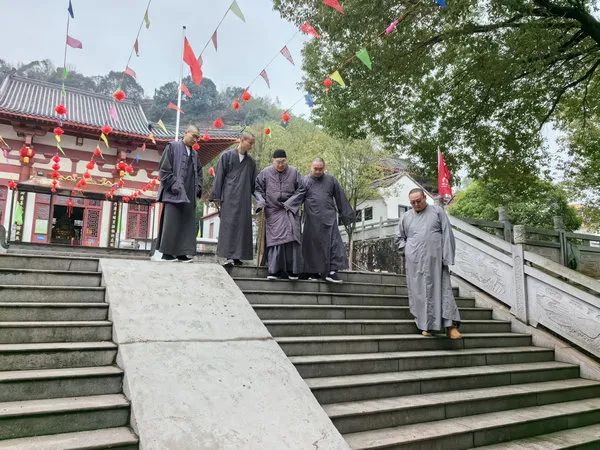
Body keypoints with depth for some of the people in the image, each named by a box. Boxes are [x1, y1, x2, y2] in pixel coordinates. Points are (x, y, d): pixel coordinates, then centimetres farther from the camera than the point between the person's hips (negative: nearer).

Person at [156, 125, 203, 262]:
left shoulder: (194, 154, 20)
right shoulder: (173, 146, 1)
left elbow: (199, 172, 24)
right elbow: (164, 168, -6)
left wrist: (197, 187, 8)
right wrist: (173, 184, -14)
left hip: (189, 195, 7)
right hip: (174, 193, -6)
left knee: (187, 224, 4)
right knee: (171, 223, -7)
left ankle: (181, 253, 8)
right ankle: (166, 253, -1)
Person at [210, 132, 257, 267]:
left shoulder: (251, 162, 15)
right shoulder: (227, 156, 5)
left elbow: (253, 182, 17)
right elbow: (219, 176, 2)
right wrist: (216, 197, -4)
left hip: (244, 199, 4)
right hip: (229, 197, -4)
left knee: (243, 225, 0)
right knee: (229, 225, -9)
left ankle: (237, 256, 5)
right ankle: (229, 256, -11)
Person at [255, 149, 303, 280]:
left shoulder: (294, 172, 5)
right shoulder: (265, 173, 4)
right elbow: (258, 189, 9)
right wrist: (261, 201, -8)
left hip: (290, 211, 0)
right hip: (273, 212, 0)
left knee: (291, 237, -11)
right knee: (274, 238, -6)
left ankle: (292, 270, -5)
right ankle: (274, 271, -2)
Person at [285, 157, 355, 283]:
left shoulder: (331, 180, 8)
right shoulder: (305, 181, 6)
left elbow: (341, 198, 12)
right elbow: (298, 196, -2)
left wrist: (348, 215, 13)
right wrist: (286, 206, -19)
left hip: (329, 218, 0)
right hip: (312, 220, 0)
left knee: (332, 243, -7)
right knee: (313, 244, 5)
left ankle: (332, 271, -5)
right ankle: (313, 271, 15)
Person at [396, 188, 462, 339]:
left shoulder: (437, 211, 4)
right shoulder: (405, 217, 11)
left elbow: (447, 235, -1)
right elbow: (400, 237, 23)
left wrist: (447, 257, -8)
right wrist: (406, 250, 5)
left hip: (435, 260, -2)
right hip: (415, 261, 2)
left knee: (442, 290, -6)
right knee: (420, 292, 2)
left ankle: (451, 325, -5)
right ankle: (425, 325, 10)